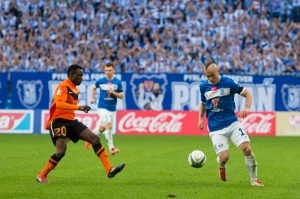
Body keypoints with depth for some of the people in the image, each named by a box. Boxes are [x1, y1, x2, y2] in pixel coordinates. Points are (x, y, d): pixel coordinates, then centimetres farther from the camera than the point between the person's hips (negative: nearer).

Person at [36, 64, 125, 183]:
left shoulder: (74, 88, 15)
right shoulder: (63, 86, -12)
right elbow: (59, 104, -29)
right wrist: (79, 107, -35)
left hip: (70, 121, 9)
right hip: (58, 121, -9)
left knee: (94, 138, -3)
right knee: (61, 151, -22)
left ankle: (109, 169, -7)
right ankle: (42, 175, -3)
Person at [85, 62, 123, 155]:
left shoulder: (118, 82, -2)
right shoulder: (100, 81, -3)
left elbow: (121, 96, 0)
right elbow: (94, 88, 18)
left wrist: (113, 92, -18)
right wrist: (92, 98, 6)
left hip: (112, 109, 3)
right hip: (102, 108, -3)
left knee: (102, 129, 14)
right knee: (109, 126, -22)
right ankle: (111, 148, -19)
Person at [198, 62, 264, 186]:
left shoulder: (228, 83, -5)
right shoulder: (203, 87, 5)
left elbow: (247, 94, 1)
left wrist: (247, 108, -17)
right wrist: (200, 118, 6)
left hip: (232, 123, -1)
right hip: (215, 128, 1)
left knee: (246, 148, -16)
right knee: (224, 157, -13)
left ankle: (254, 180, 3)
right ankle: (221, 166, 27)